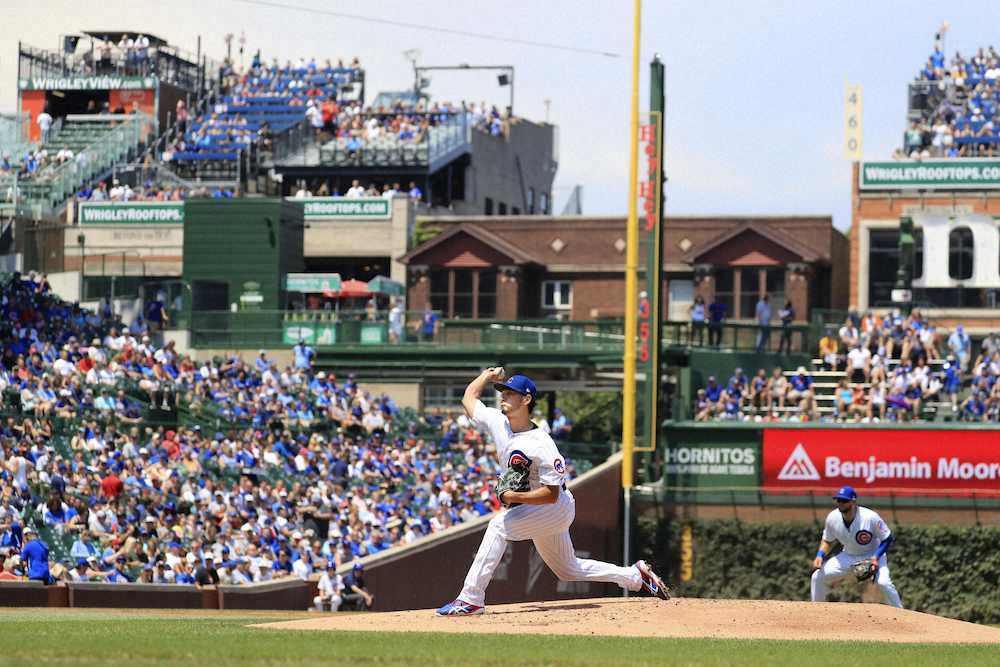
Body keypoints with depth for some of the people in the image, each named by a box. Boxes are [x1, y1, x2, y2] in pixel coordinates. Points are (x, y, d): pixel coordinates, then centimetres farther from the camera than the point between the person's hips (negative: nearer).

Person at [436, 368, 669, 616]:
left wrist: (515, 497, -34)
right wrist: (489, 375, 7)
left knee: (499, 525, -27)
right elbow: (469, 397, 12)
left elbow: (552, 494, -28)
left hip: (558, 508, -9)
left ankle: (471, 599, -29)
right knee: (569, 570, 19)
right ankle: (636, 575, 32)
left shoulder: (542, 445, -27)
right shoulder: (498, 422, -6)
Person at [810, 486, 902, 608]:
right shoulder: (833, 518, -14)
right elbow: (827, 541, 4)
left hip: (872, 555, -5)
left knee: (883, 582, -31)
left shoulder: (870, 517, -27)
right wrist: (820, 555, -14)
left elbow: (887, 538, -16)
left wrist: (876, 557, -29)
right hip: (848, 556, 5)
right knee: (818, 576, -4)